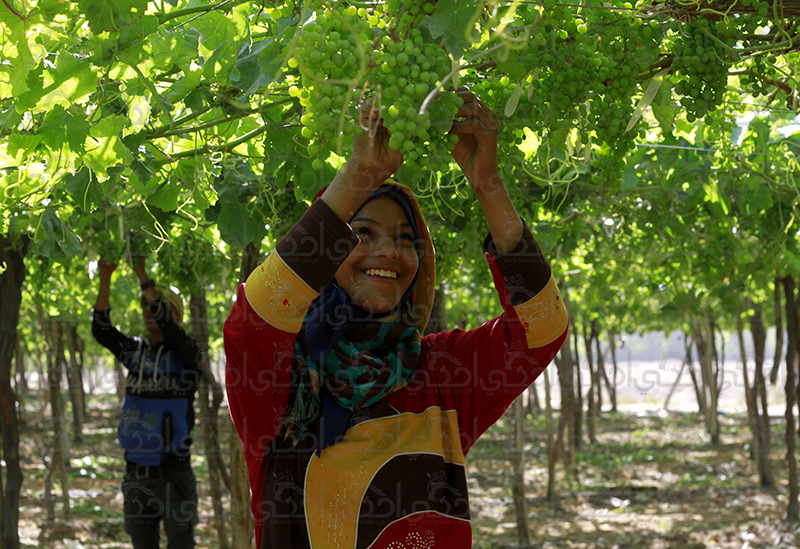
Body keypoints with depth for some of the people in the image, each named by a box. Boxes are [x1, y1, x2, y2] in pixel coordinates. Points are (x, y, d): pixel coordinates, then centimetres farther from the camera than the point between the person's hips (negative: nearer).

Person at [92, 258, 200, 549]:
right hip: (136, 475, 5)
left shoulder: (186, 352, -5)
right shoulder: (135, 352, 11)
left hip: (173, 474, -5)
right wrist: (105, 278, -10)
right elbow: (101, 329, 0)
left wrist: (143, 276, -24)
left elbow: (167, 325, -24)